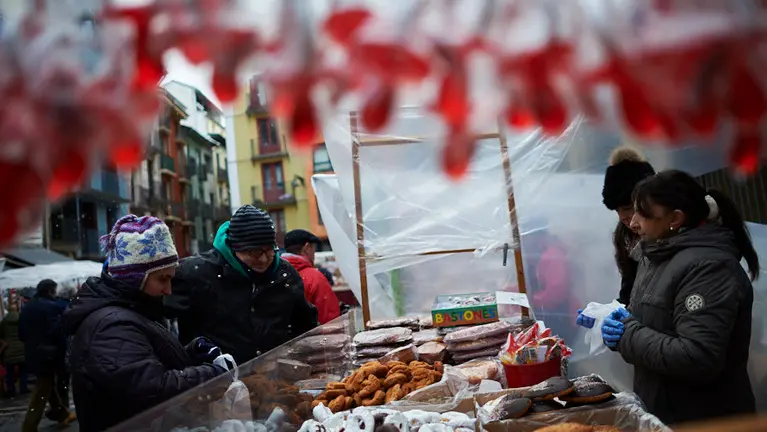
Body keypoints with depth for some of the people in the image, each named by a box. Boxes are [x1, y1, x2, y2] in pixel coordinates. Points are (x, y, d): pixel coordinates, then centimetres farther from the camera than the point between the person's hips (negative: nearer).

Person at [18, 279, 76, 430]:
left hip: (33, 354, 9)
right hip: (47, 355, -9)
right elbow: (58, 333, -21)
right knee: (41, 394, -1)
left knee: (48, 385, 21)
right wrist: (62, 352, -6)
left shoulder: (26, 307, 7)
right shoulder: (51, 306, -17)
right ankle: (29, 427, -1)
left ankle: (62, 414, 35)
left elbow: (21, 333, 13)